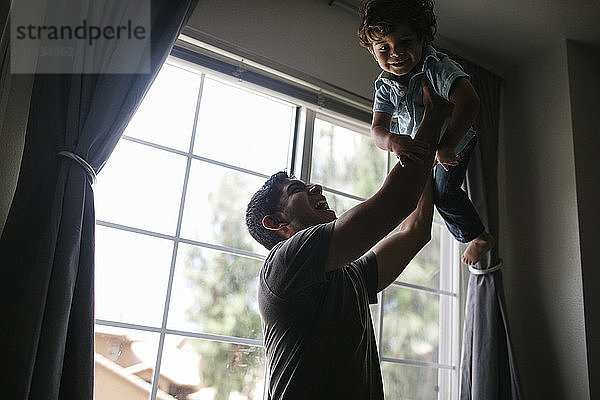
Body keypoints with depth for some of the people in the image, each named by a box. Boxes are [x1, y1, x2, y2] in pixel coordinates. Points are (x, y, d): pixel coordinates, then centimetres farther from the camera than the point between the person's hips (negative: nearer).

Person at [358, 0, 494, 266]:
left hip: (455, 143, -5)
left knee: (445, 194, -7)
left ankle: (480, 237, 19)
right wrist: (391, 140, -53)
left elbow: (468, 103, -52)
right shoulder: (385, 85, -23)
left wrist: (446, 147, -52)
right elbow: (378, 127, -28)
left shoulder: (437, 67, -38)